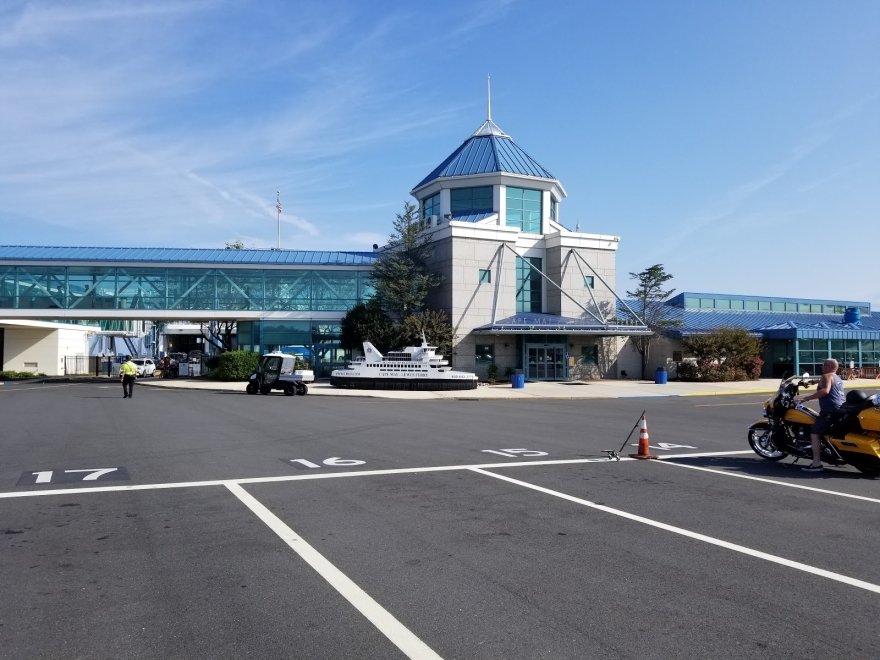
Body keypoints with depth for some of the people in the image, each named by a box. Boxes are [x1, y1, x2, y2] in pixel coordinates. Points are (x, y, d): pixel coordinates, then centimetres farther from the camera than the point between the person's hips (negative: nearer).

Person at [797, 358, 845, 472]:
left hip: (831, 410, -11)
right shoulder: (837, 378, 23)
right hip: (841, 409, 11)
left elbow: (825, 391, -24)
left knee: (815, 432, -13)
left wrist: (806, 398, -28)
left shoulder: (827, 376, -7)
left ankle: (816, 463, -20)